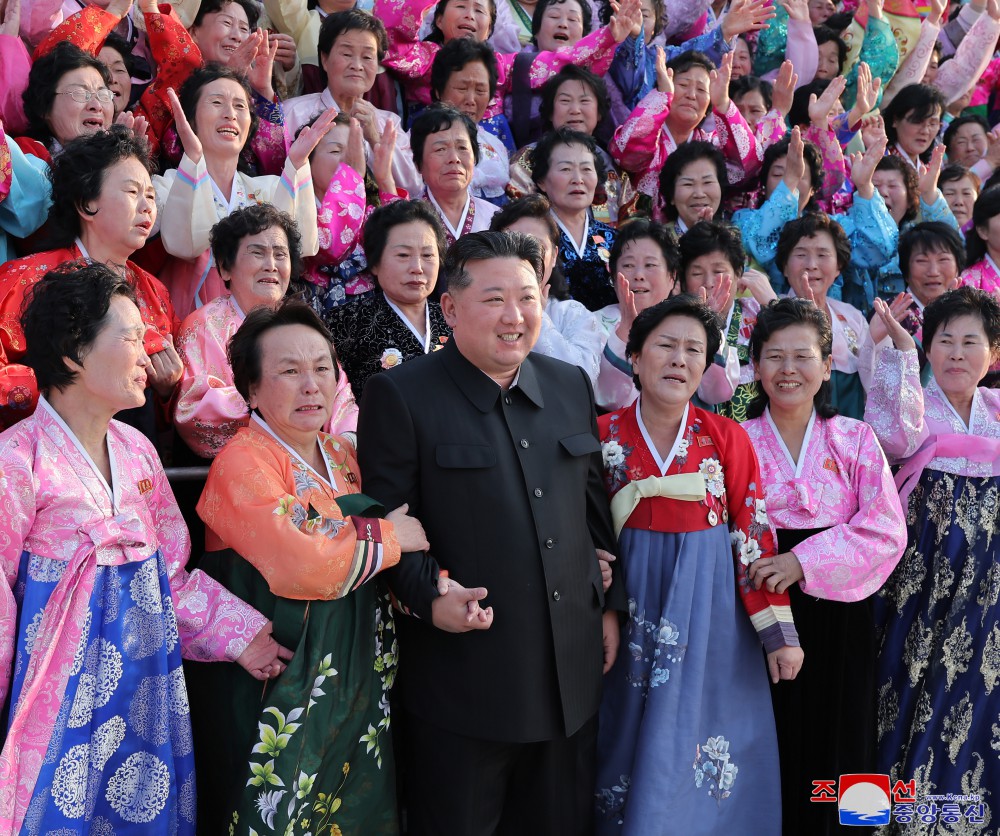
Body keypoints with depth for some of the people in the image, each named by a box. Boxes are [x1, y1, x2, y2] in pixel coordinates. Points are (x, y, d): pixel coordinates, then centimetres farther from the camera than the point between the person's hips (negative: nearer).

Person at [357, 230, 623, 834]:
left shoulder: (571, 385, 9)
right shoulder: (400, 395, -9)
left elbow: (594, 506, 14)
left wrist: (611, 603, 11)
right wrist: (427, 596, -24)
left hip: (572, 670, 5)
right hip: (462, 679, -5)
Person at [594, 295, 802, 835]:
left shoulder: (727, 438, -3)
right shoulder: (605, 435, -2)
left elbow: (755, 535, -4)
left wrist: (779, 632, -6)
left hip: (709, 606, -1)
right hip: (633, 602, 1)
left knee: (696, 743, 4)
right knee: (633, 736, 11)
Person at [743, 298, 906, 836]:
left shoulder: (856, 439, 2)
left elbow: (887, 529, -9)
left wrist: (804, 561, -19)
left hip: (839, 614, 1)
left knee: (836, 744, 7)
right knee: (774, 747, 4)